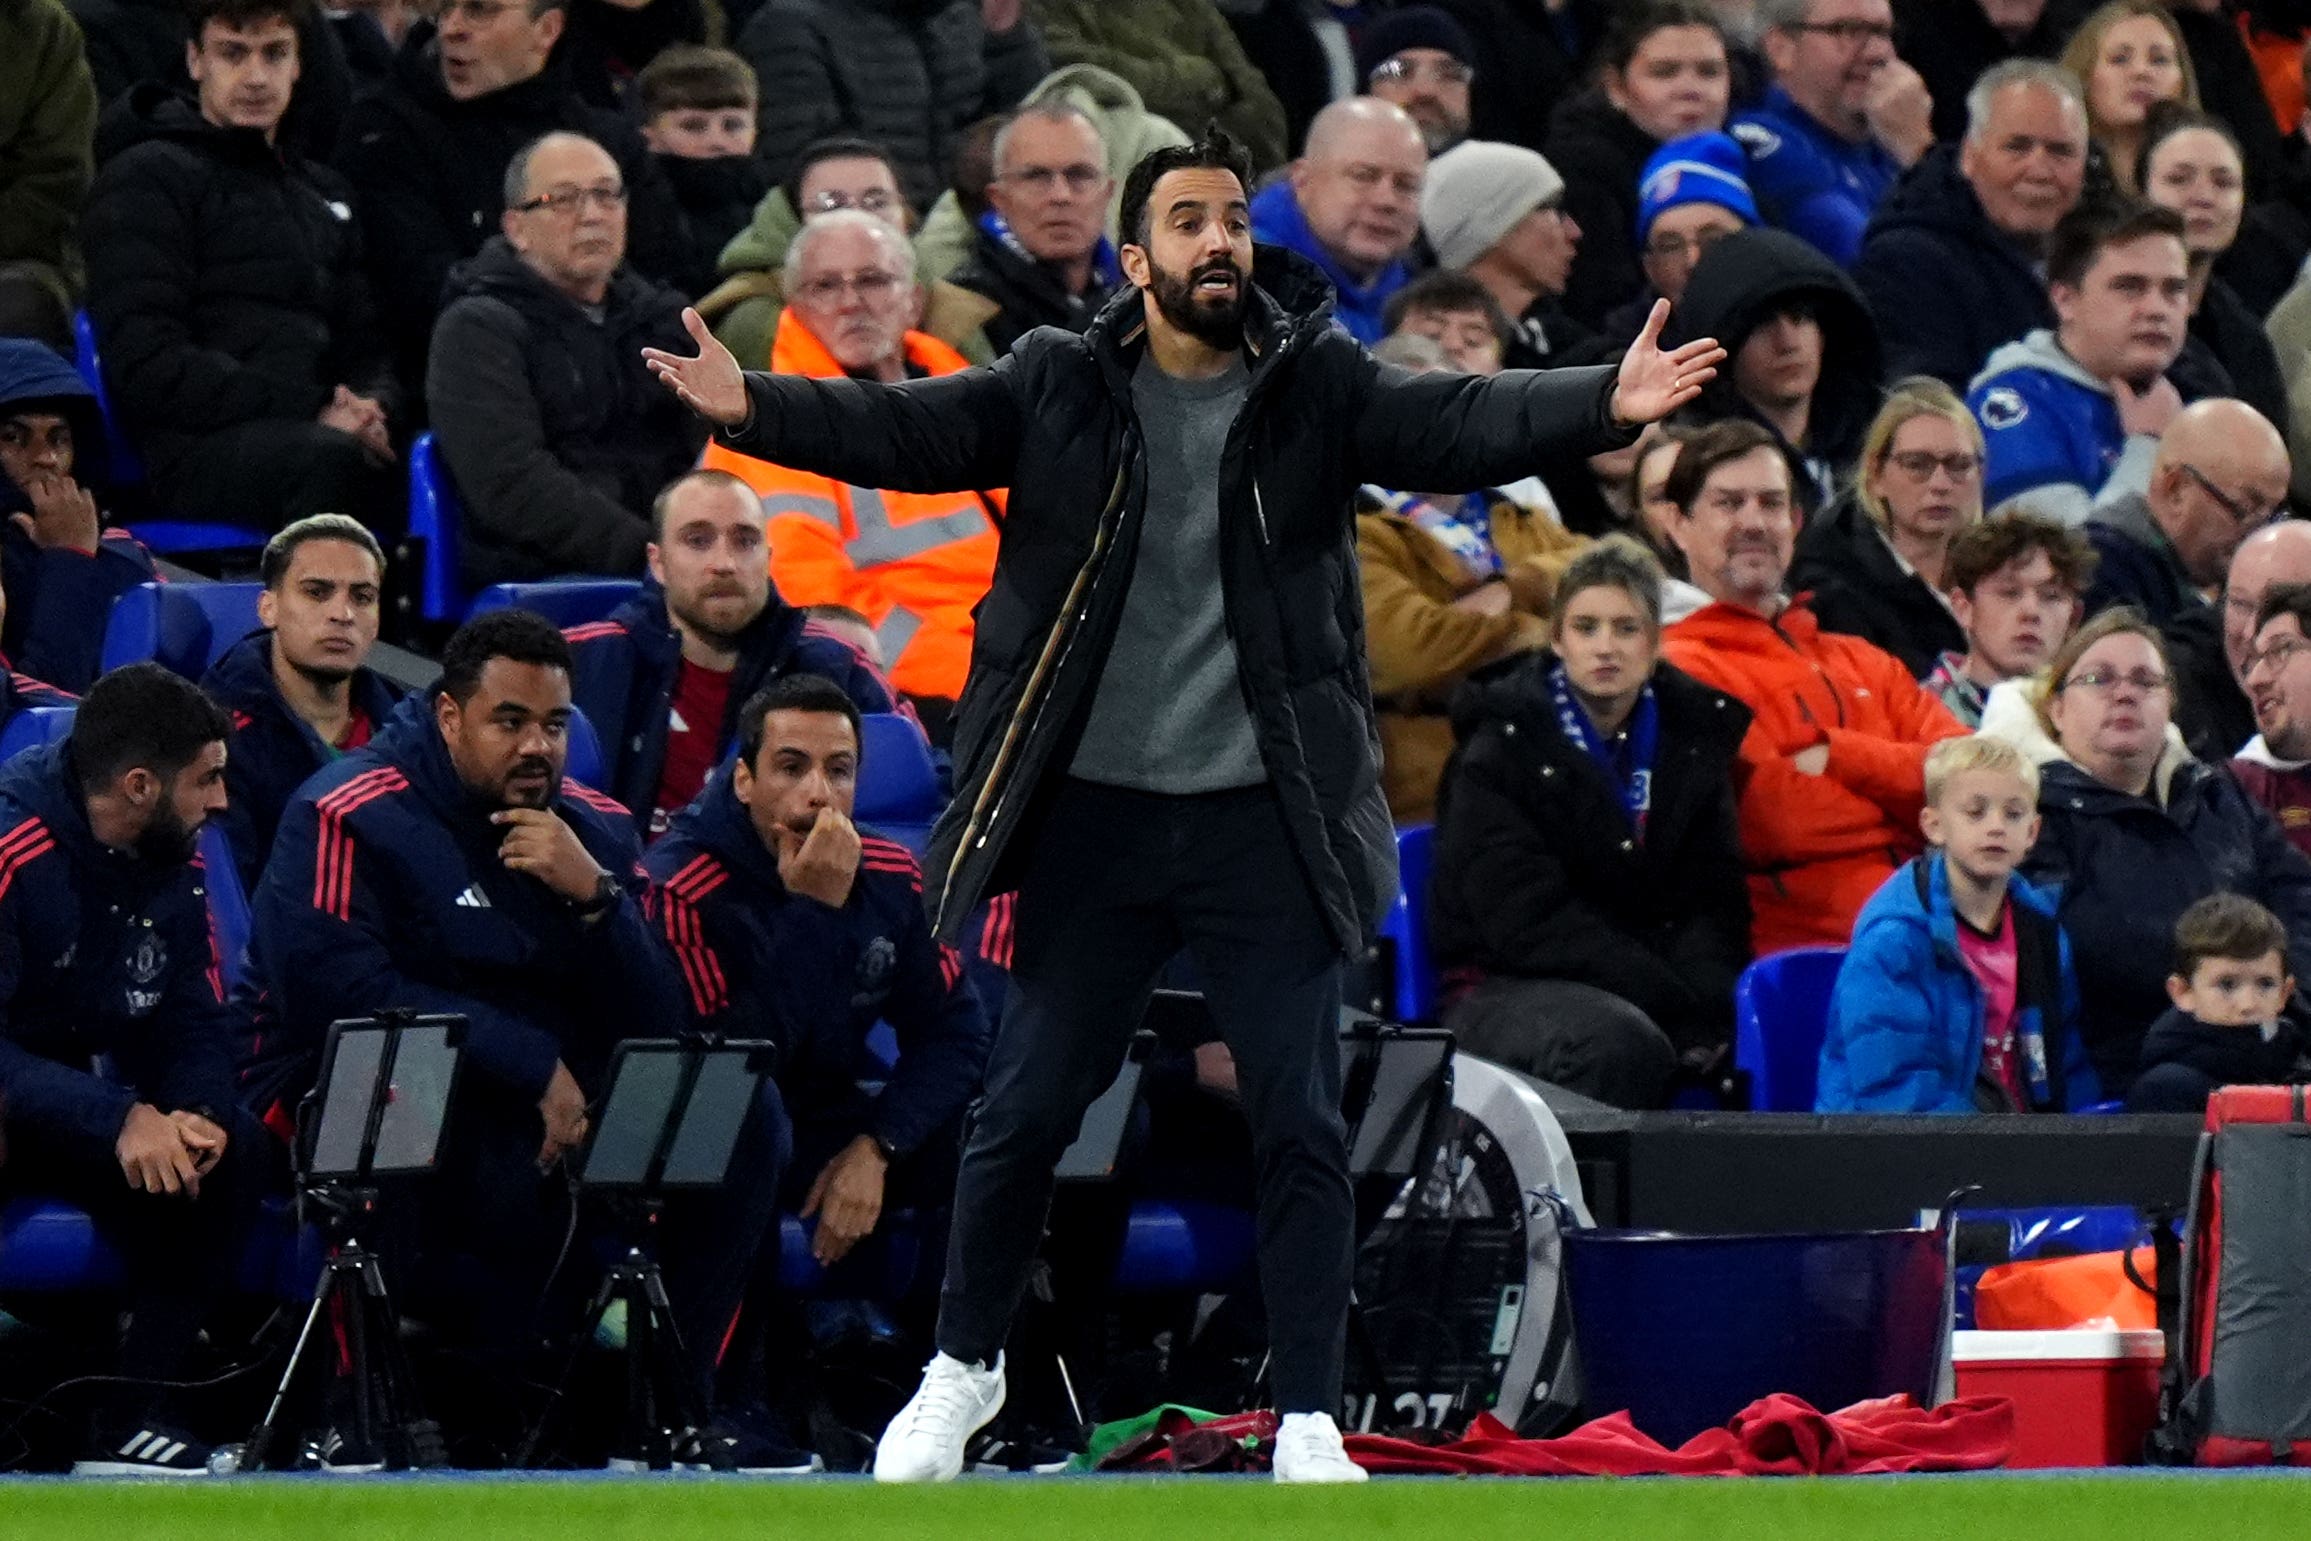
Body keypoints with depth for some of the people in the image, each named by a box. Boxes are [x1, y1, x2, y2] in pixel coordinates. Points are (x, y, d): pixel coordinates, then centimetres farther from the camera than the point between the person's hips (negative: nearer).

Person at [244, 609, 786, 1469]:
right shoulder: (353, 817, -9)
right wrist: (531, 1063, -22)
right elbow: (337, 992, -23)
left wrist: (594, 894, -15)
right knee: (510, 1146, -38)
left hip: (548, 1097, 7)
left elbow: (653, 1027, 3)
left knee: (739, 1118, -10)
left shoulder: (593, 830, 10)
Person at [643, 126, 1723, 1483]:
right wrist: (751, 407, -27)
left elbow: (1458, 425, -15)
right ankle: (967, 1367, 29)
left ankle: (1310, 1421, 7)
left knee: (1302, 1125, -1)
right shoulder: (1060, 390, 0)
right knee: (1024, 1111, 8)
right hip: (1094, 819, 0)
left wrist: (1607, 405, -34)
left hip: (1263, 822, 0)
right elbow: (904, 431, -10)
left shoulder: (1317, 387, -2)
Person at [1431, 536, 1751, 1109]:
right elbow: (1529, 920, -13)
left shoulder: (1693, 735, 10)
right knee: (1621, 1044, -36)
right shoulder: (1499, 753, -4)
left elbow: (1712, 898, 7)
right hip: (1507, 990, -5)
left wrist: (1710, 1003, -16)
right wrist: (1680, 1006, -20)